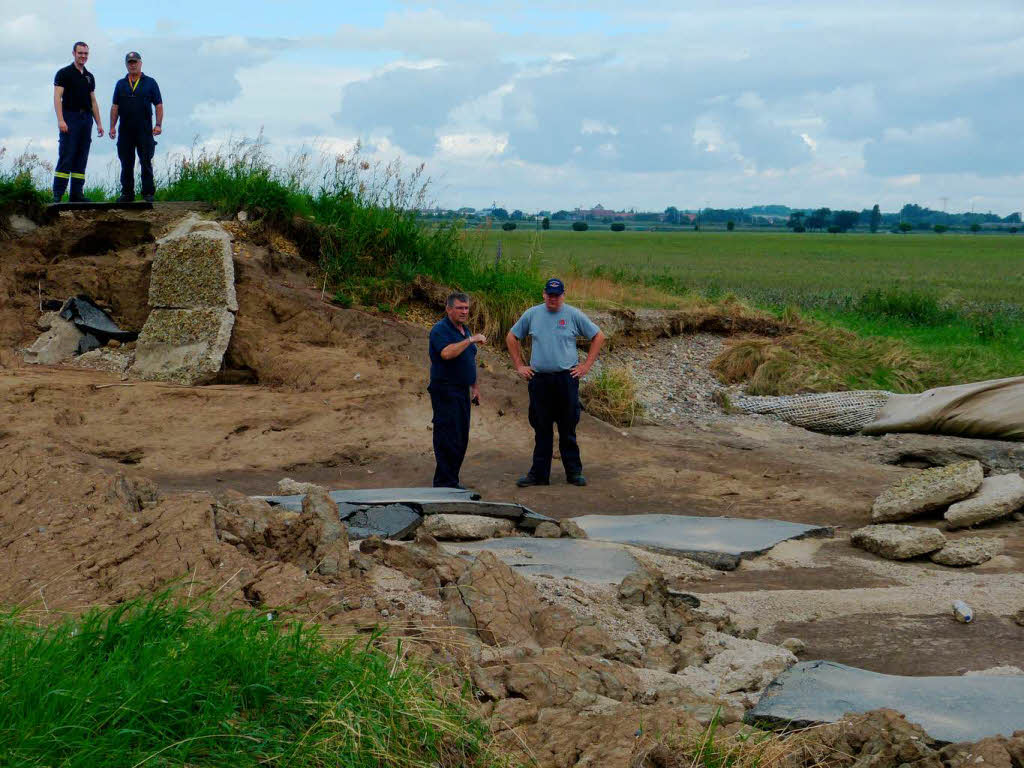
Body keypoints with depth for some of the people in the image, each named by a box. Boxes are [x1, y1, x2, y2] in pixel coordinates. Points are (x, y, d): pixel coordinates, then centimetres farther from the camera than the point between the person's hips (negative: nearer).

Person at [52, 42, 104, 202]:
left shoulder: (89, 77, 17)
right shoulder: (64, 73, -1)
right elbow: (57, 97, -9)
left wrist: (99, 123, 13)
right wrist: (60, 120, -20)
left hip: (86, 118, 6)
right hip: (70, 118, -6)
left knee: (81, 159, 5)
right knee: (66, 157, -11)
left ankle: (76, 194, 7)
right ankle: (57, 194, -11)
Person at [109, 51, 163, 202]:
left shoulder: (150, 83, 7)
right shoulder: (121, 84, 14)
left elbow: (158, 105, 3)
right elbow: (115, 107, 12)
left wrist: (158, 125, -7)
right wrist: (112, 127, 3)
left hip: (145, 130, -3)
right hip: (125, 131, 3)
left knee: (146, 162, -2)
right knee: (126, 163, 5)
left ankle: (148, 193, 2)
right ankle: (127, 193, 11)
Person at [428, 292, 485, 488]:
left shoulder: (464, 330, 18)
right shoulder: (441, 329, -11)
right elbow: (447, 353, -30)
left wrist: (475, 387, 23)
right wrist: (470, 340, -27)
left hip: (462, 391, 9)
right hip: (446, 391, -9)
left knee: (461, 440, 10)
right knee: (448, 439, -9)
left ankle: (452, 480, 16)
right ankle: (445, 483, -6)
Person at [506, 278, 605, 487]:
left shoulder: (574, 315, 1)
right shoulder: (532, 314, 7)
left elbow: (598, 336, 8)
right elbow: (511, 338, 17)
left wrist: (586, 365, 2)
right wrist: (519, 366, 10)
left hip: (566, 378, -2)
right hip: (539, 379, 2)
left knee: (568, 430, 4)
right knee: (541, 430, 6)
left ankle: (574, 472, 11)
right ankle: (539, 474, 11)